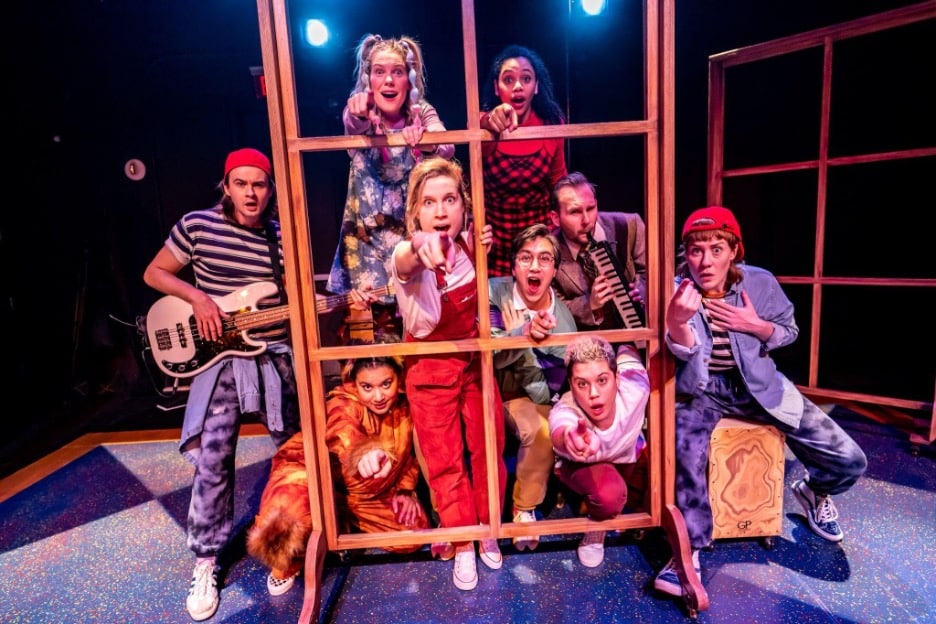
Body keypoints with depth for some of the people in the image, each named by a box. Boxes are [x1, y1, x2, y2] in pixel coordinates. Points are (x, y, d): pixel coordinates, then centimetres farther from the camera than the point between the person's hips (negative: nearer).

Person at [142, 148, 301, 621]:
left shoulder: (286, 237, 1)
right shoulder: (197, 225, -4)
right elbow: (154, 273, 5)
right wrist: (197, 298, -11)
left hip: (277, 355, 2)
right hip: (218, 355, -2)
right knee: (212, 458, -5)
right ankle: (205, 563, 16)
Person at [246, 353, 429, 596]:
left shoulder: (405, 406, -13)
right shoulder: (343, 404, -29)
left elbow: (409, 453, 7)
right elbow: (344, 434, -55)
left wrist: (405, 490, -5)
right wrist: (365, 452, -76)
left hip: (368, 489, 6)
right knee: (289, 517, -36)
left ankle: (345, 519, 18)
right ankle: (288, 563, 2)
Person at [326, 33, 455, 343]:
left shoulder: (422, 111, -3)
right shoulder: (360, 112, -6)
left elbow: (447, 148, -22)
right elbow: (354, 127, -30)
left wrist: (426, 142, -44)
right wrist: (358, 115, -53)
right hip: (371, 228, -1)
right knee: (375, 309, -1)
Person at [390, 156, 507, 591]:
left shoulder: (468, 241, -10)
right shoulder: (410, 255, -24)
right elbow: (404, 264, -51)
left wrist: (481, 252, -8)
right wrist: (419, 245, -73)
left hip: (474, 360, 4)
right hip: (430, 369, -3)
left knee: (488, 449, 11)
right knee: (444, 461, 8)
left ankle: (488, 531, 35)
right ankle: (462, 546, 28)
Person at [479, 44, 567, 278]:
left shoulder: (552, 122, -4)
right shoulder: (483, 123, -10)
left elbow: (558, 178, 8)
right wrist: (490, 123, -58)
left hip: (540, 232, 2)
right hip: (496, 236, -1)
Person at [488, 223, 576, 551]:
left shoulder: (562, 321, -13)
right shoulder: (494, 293, -16)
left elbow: (542, 394, -16)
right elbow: (487, 354, -26)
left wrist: (514, 329, -26)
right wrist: (524, 333, -47)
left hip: (523, 399, 1)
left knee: (541, 431, -27)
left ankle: (524, 509, 1)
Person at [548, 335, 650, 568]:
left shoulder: (633, 389, -36)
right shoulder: (563, 412, -43)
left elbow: (627, 351, -14)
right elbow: (561, 435, -69)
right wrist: (570, 439, -91)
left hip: (630, 458, 4)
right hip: (581, 466, -4)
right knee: (608, 494, -34)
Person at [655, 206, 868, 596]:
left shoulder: (759, 282, -9)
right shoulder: (676, 289, -15)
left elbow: (789, 332, 6)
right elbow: (684, 351, -23)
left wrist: (754, 325, -17)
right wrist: (676, 321, -47)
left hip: (759, 385, 3)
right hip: (700, 389, -2)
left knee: (850, 462, -3)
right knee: (686, 451, -33)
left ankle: (813, 492, 34)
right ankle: (689, 550, -13)